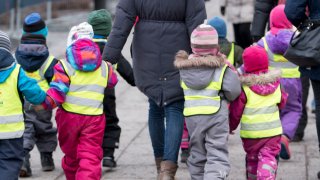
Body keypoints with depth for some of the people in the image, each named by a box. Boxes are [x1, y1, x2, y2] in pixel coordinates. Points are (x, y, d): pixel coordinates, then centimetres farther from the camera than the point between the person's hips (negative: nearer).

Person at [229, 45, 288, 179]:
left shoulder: (244, 88, -10)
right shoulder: (275, 83, 1)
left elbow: (235, 111, -5)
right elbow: (282, 102, 14)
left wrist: (231, 127, 10)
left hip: (250, 132, -1)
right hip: (272, 130, 1)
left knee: (252, 158, 16)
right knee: (268, 158, -3)